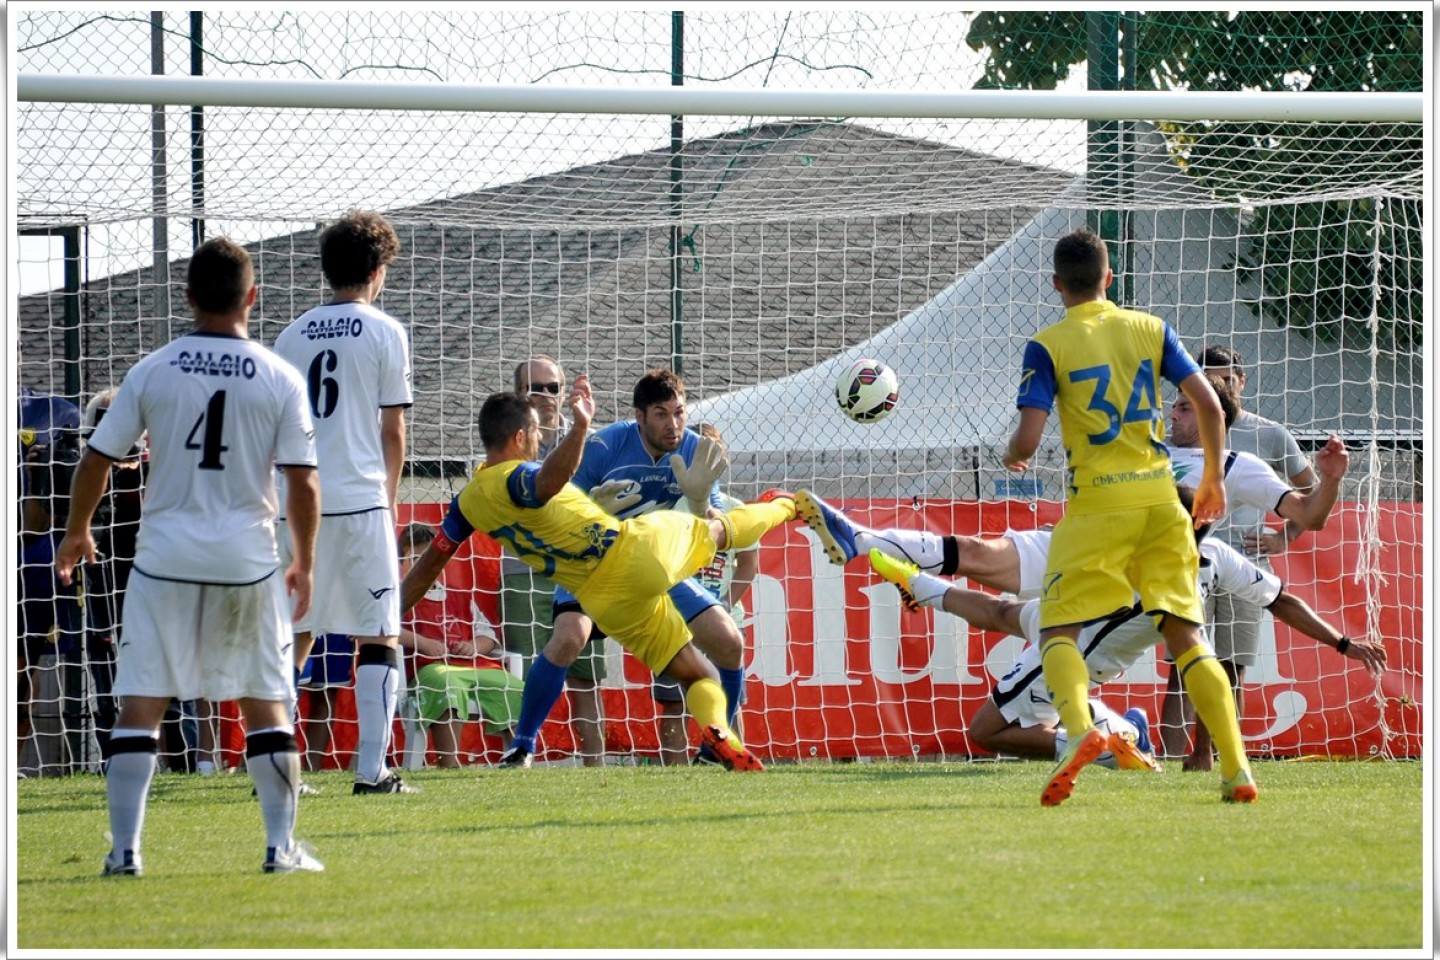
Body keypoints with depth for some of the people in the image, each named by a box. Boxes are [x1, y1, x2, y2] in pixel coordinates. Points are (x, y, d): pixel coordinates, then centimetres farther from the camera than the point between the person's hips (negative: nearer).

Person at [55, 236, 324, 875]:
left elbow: (96, 461, 4)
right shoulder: (281, 380, -2)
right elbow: (302, 484, -3)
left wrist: (77, 533, 20)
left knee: (139, 702, 3)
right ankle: (282, 845, 8)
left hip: (164, 558, 0)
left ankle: (125, 847, -4)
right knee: (265, 703, 10)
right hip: (247, 561, 0)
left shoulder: (151, 372, -1)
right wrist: (304, 563, 11)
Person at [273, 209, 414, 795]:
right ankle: (371, 768, -5)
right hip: (359, 499, -4)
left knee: (294, 636, 11)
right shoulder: (384, 333, 0)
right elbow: (393, 429, 1)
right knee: (378, 637, 2)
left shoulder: (293, 336, 11)